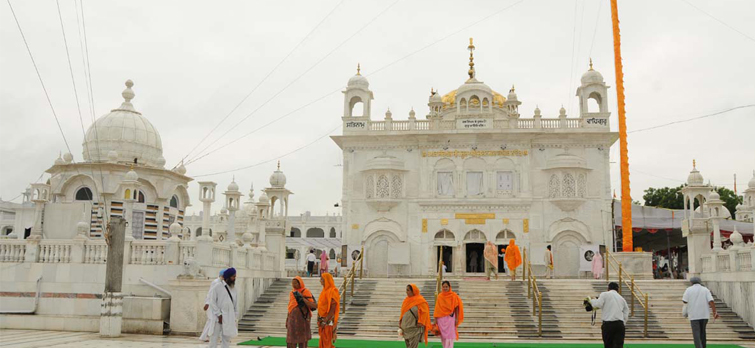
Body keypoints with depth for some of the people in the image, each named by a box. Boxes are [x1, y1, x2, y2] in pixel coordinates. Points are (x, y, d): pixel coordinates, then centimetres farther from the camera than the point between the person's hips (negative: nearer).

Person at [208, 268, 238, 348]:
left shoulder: (234, 288, 9)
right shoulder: (218, 287, -6)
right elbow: (212, 302, -7)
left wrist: (235, 316, 9)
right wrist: (219, 315, -11)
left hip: (229, 318, 5)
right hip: (219, 317, -5)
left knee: (227, 337, 8)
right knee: (215, 336, -4)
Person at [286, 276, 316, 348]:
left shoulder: (306, 292, -7)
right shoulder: (292, 293, 13)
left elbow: (313, 306, -14)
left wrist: (302, 298, -22)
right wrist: (287, 320, 19)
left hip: (302, 319, -6)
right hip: (293, 320, 6)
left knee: (302, 341, -2)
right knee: (290, 342, 4)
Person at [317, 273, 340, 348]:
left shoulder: (332, 291, -14)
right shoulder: (325, 290, 14)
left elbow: (333, 308, -19)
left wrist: (326, 320, -21)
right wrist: (319, 319, 12)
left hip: (328, 320, -9)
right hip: (323, 320, 9)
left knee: (326, 342, -7)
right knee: (323, 340, 11)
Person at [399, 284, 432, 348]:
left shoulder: (420, 300, -9)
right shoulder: (407, 300, 11)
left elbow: (424, 312, -12)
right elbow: (403, 312, 18)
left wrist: (420, 322, -17)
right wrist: (400, 322, 14)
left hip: (415, 327, -7)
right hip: (406, 327, 7)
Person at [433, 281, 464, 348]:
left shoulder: (453, 296, -4)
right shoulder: (440, 296, 4)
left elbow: (456, 307, -1)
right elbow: (437, 308, 7)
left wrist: (457, 318, -5)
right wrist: (436, 319, 5)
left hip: (450, 318, -3)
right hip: (441, 318, 3)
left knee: (449, 336, -8)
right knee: (443, 336, 9)